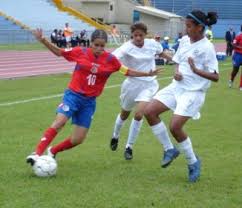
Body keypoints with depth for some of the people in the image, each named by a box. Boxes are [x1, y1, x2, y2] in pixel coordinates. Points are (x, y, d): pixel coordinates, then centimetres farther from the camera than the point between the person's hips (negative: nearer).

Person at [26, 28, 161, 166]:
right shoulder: (80, 52, -6)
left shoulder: (110, 60, -4)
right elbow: (59, 52, 4)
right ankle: (37, 154, -24)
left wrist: (147, 74, 1)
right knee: (60, 121, -26)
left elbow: (127, 71, 7)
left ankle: (52, 152, 24)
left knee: (78, 139, 0)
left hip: (89, 102, 2)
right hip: (73, 94, -2)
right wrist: (43, 40, -6)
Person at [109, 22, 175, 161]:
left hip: (149, 84, 1)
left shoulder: (153, 44, -6)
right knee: (125, 114, 19)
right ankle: (115, 137, 50)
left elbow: (161, 53, 17)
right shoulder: (127, 48, -18)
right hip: (132, 84, -1)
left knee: (139, 114, -17)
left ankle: (129, 147, 1)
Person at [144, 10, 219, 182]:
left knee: (175, 127, -17)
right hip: (177, 87, 8)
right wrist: (177, 72, -3)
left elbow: (215, 76, -19)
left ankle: (193, 162, 7)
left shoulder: (207, 48, -16)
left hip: (193, 92, -8)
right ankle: (169, 149, 12)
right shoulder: (184, 40, 5)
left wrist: (196, 70, -33)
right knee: (150, 112, -3)